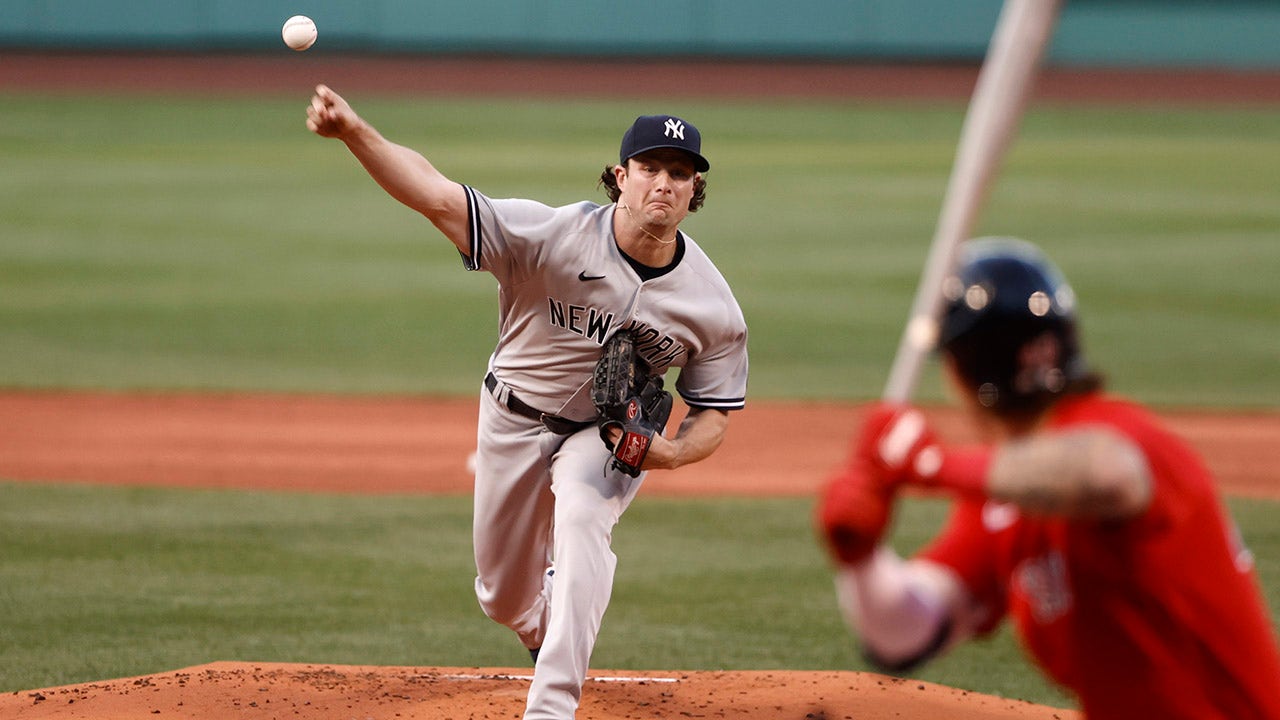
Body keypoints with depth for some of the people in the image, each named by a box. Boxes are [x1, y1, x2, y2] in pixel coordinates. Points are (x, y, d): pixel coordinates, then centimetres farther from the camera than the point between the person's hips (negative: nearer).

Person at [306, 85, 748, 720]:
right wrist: (355, 133, -52)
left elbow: (714, 413, -6)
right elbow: (437, 197, -36)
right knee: (504, 596, 12)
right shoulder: (554, 237, -28)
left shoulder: (713, 306, -20)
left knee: (582, 516, -33)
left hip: (611, 433, -1)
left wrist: (673, 452, -29)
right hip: (513, 421, 1)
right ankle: (551, 627, 52)